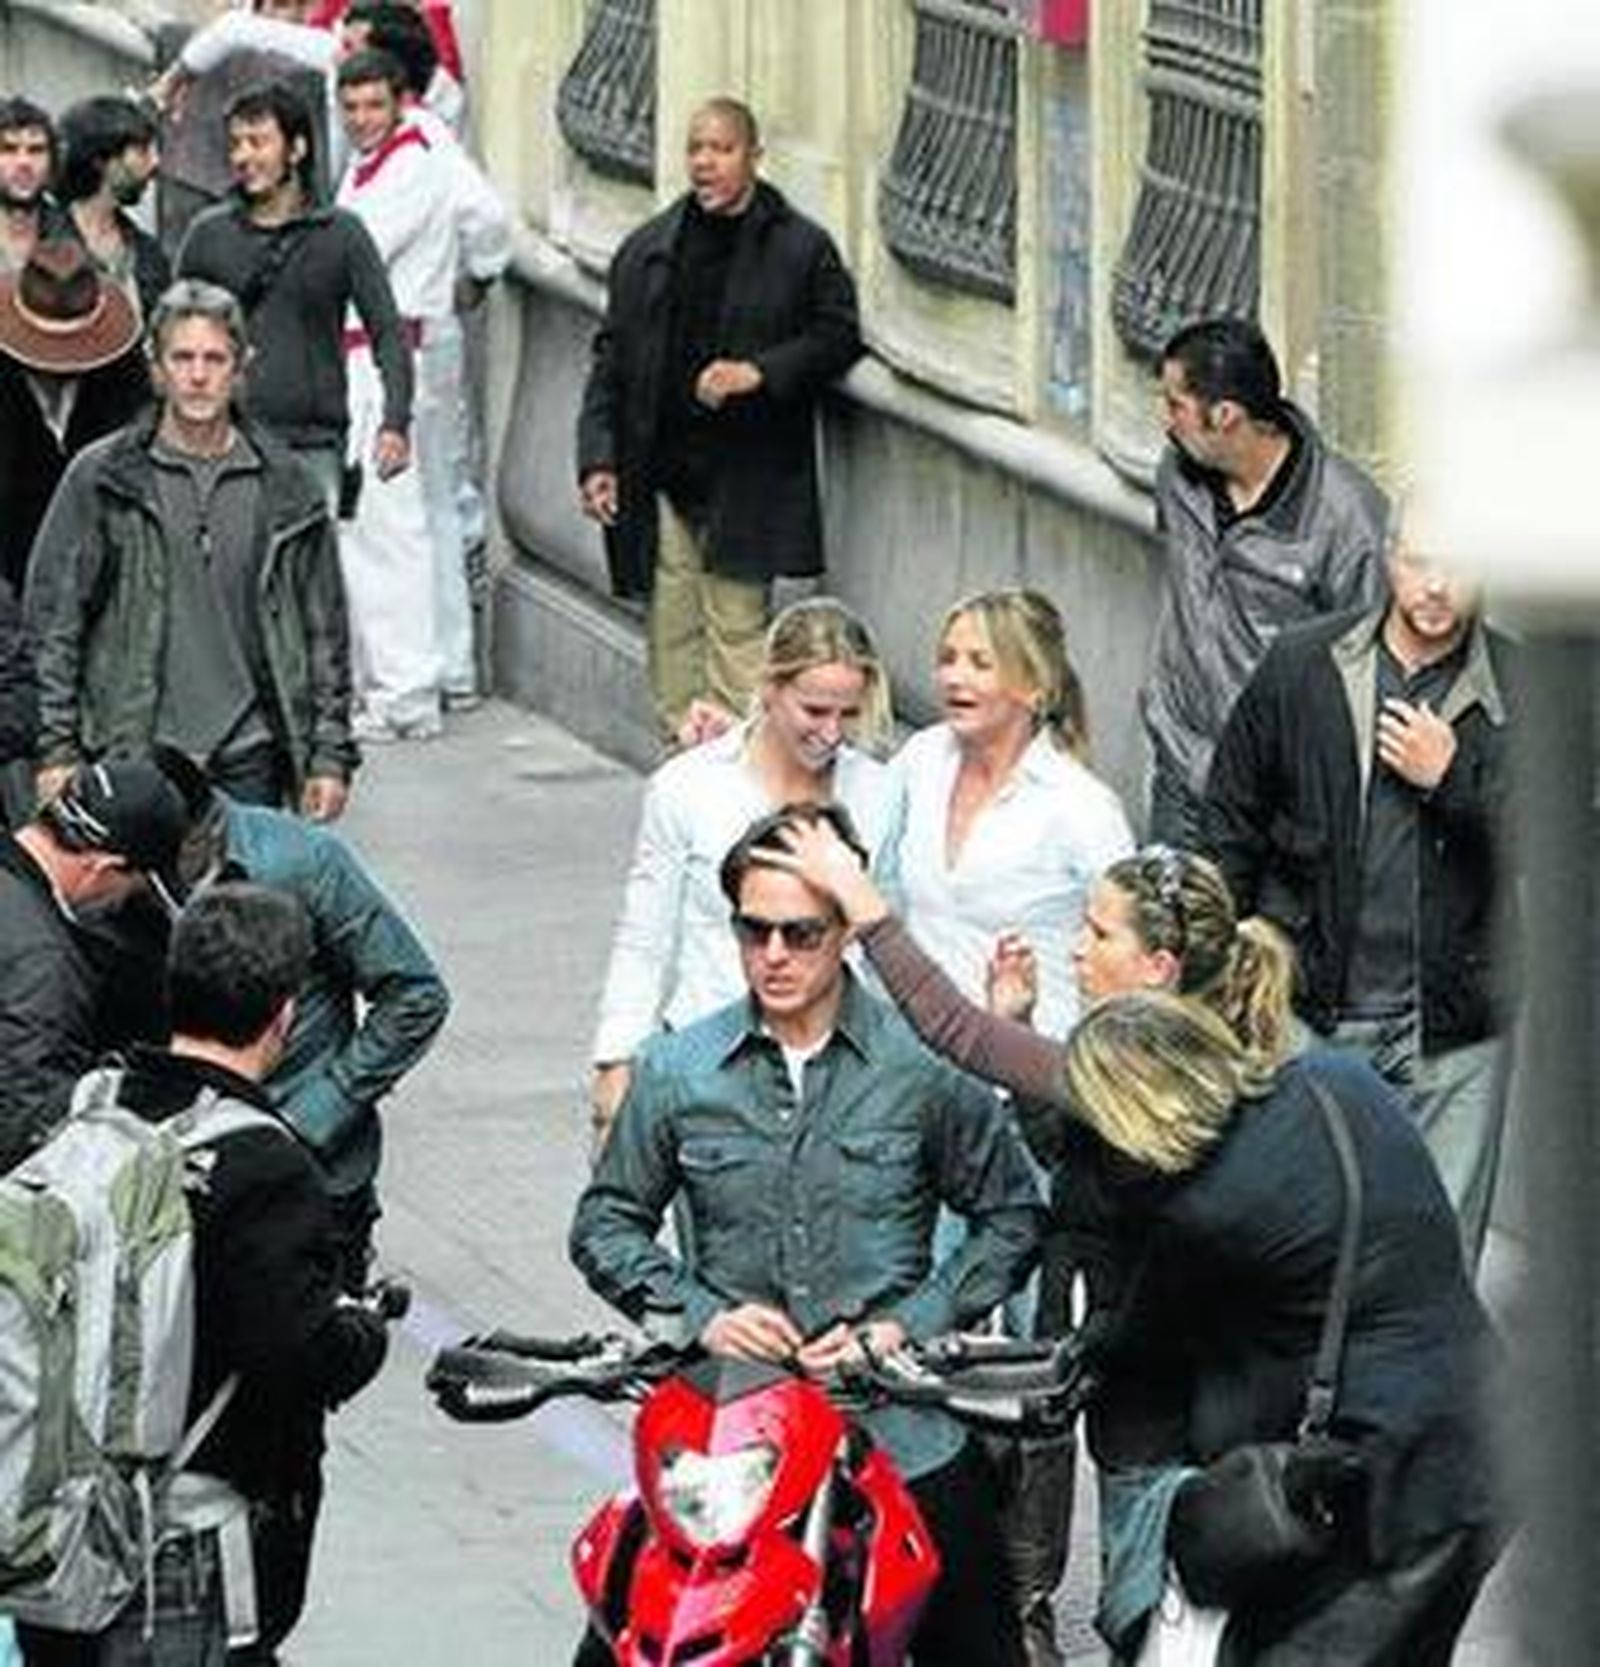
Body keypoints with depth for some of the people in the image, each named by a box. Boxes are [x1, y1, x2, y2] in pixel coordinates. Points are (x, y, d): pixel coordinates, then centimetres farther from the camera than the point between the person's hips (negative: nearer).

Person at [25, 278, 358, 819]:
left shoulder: (286, 487, 8)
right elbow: (51, 623, 3)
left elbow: (324, 629, 13)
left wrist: (330, 755, 8)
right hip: (133, 759, -2)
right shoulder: (99, 480, 2)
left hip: (249, 761, 2)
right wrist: (57, 749, -4)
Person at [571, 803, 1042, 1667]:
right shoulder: (676, 1071, 5)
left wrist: (908, 1324, -5)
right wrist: (700, 1315, -5)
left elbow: (1011, 1214, 8)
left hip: (904, 1433, -1)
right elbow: (606, 1223, 12)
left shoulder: (924, 1066, 0)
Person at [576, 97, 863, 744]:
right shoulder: (649, 249, 11)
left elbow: (838, 337, 0)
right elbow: (611, 361, 11)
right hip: (661, 479, 4)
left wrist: (760, 372, -15)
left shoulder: (801, 248, 1)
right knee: (672, 635, 6)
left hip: (746, 485, -4)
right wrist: (597, 459, 2)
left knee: (736, 626, -6)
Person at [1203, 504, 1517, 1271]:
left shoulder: (1520, 690, 0)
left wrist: (1450, 778, -15)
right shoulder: (1300, 668, 3)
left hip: (1451, 1032, -1)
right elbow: (1231, 823, 9)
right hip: (1308, 1014, 1)